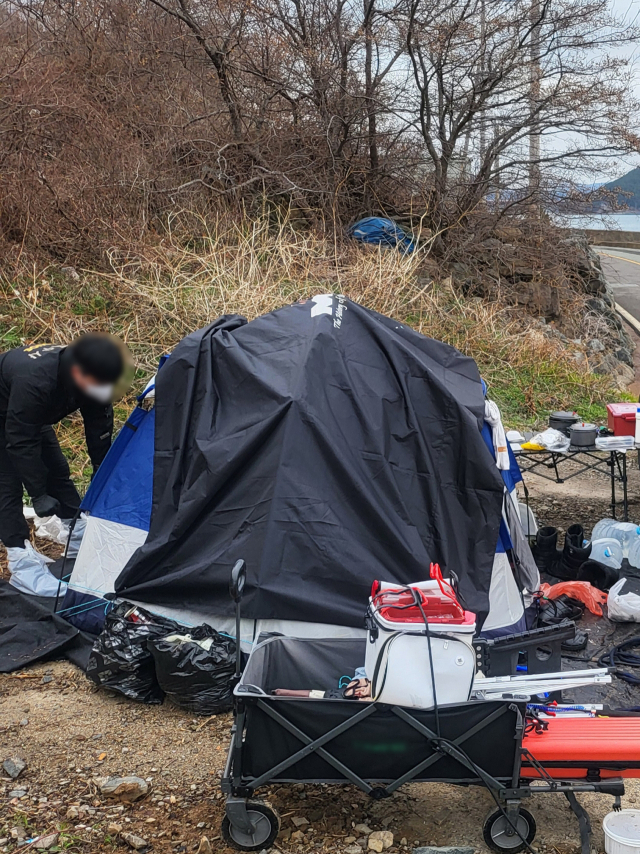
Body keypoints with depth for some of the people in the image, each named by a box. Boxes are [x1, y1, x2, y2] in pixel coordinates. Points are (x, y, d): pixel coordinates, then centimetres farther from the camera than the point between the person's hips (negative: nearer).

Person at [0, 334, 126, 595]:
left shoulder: (91, 380, -24)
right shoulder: (35, 380, -45)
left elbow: (99, 433, -10)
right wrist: (39, 494, -29)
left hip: (32, 416, 7)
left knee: (57, 470, 7)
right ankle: (22, 564, -11)